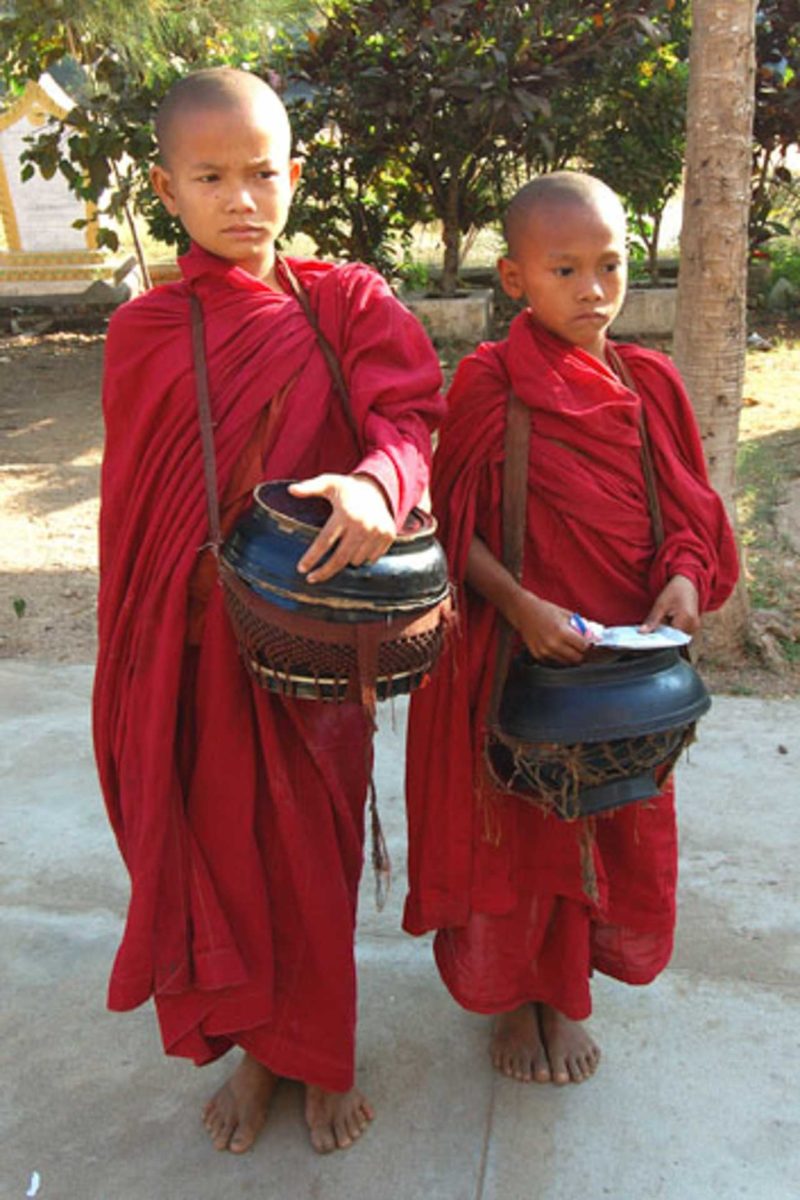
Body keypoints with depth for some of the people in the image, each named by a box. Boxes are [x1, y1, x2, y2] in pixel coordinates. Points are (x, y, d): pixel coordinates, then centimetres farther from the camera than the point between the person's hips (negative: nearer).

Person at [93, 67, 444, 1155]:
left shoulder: (347, 302, 0)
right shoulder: (144, 334, 2)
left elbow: (409, 419, -13)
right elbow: (136, 516, 4)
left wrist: (378, 482, -36)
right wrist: (142, 662, 2)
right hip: (195, 647, 1)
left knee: (313, 849, 12)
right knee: (217, 842, 12)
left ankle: (320, 1054, 39)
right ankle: (254, 1047, 40)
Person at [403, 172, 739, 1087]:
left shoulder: (650, 383, 2)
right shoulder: (487, 383, -10)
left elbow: (689, 513, 9)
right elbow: (453, 529, -9)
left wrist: (684, 579, -11)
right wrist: (521, 606, -22)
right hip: (513, 657, -4)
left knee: (613, 831, 16)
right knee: (510, 830, 12)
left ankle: (566, 992, 42)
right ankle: (513, 996, 39)